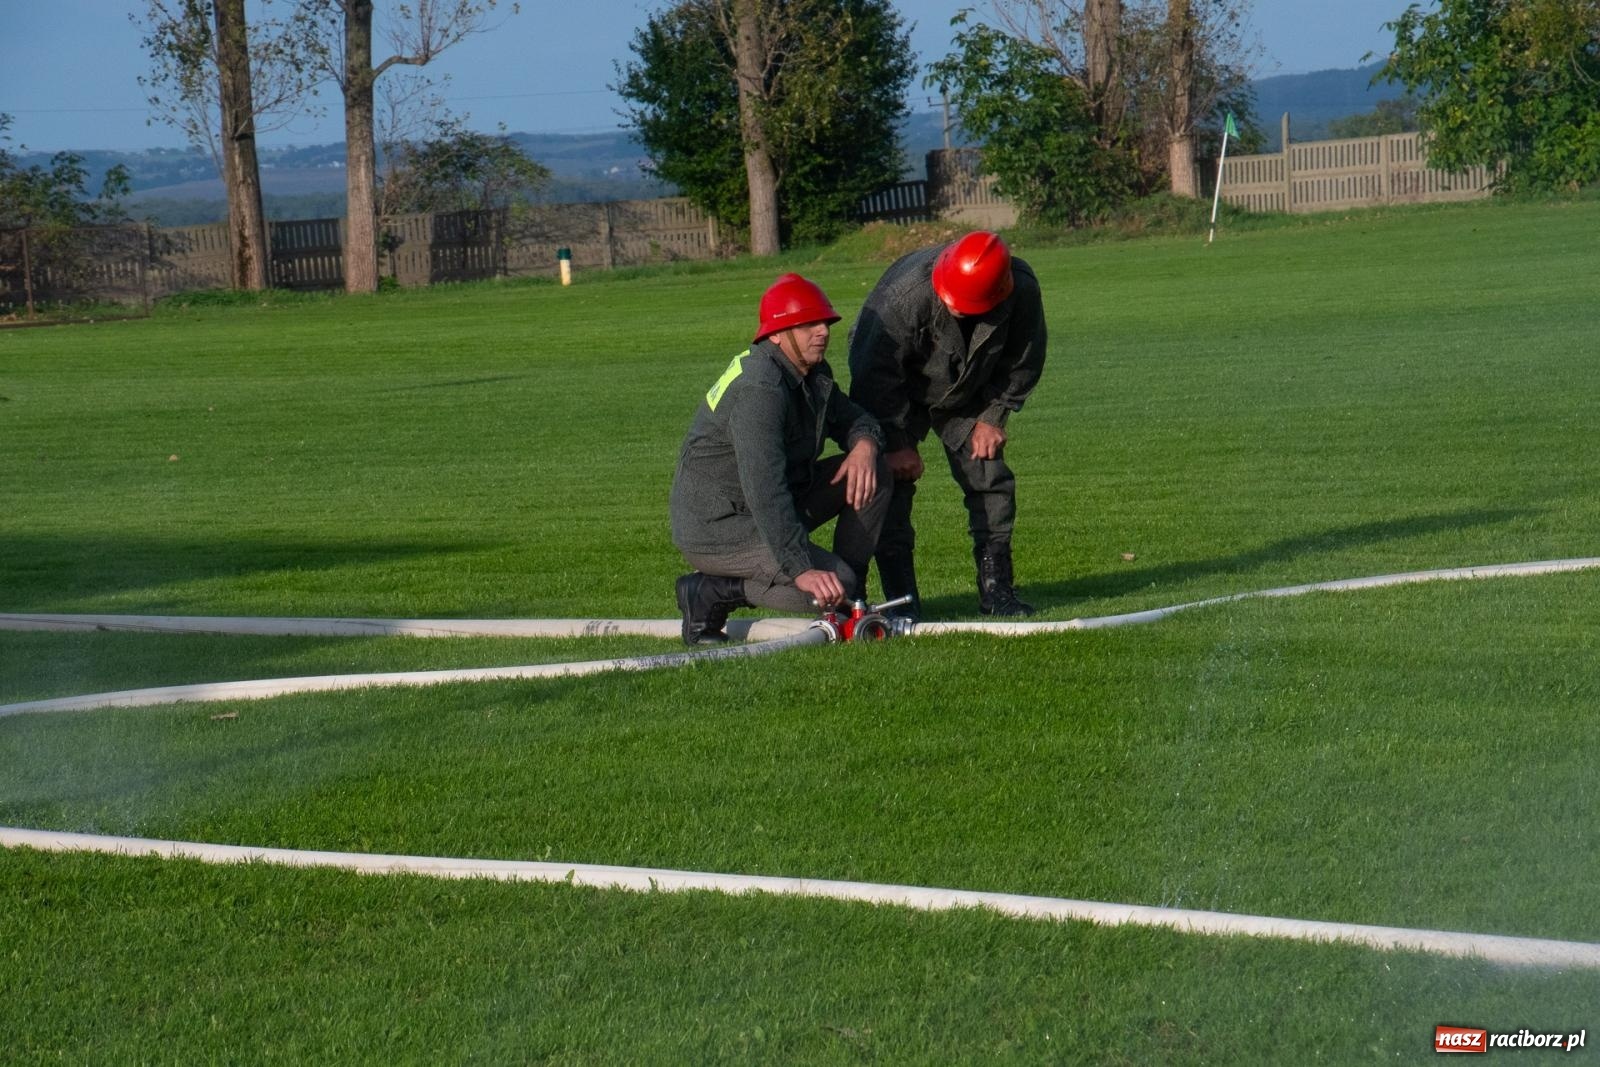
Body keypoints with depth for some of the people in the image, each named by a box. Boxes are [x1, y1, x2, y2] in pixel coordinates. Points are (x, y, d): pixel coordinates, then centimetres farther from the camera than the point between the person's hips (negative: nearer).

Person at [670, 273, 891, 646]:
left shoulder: (813, 373, 6)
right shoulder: (760, 389, -26)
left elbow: (853, 417, 17)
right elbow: (766, 491, -34)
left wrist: (864, 444, -10)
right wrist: (801, 569, -40)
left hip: (771, 506, 10)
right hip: (716, 529, -10)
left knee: (874, 474, 3)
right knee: (835, 583, -24)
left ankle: (847, 602, 7)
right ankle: (712, 592, -10)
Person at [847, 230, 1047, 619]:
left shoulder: (1022, 291, -28)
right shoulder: (906, 292, -39)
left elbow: (1023, 363, -7)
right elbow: (876, 372, -28)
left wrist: (992, 417, -8)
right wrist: (897, 443, -23)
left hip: (966, 395, 4)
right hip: (897, 393, -3)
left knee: (989, 477, -3)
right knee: (894, 476, -15)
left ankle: (996, 587, 6)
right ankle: (901, 597, -12)